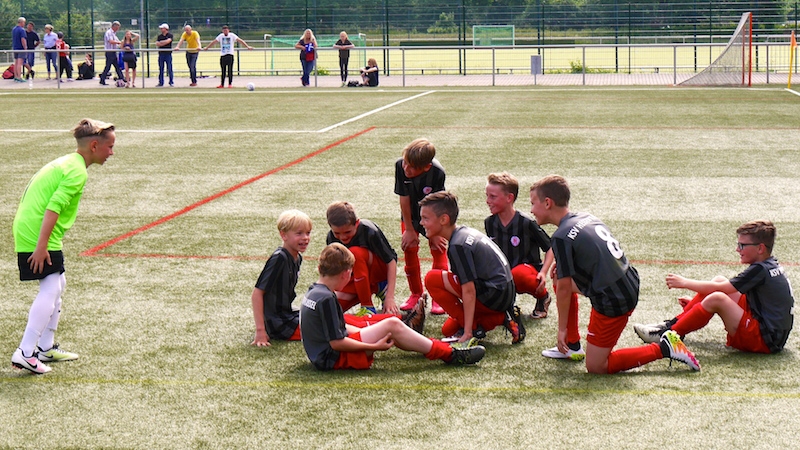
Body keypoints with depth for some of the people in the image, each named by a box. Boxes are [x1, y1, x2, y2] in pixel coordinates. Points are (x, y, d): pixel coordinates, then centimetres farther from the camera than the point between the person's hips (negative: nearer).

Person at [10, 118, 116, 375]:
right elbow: (53, 208, -23)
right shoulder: (77, 172, -14)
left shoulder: (64, 163, 17)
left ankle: (46, 347, 24)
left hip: (26, 231, 10)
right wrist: (41, 246, -25)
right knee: (50, 289, -11)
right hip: (39, 237, -10)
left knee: (58, 285, 18)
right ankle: (26, 353, -15)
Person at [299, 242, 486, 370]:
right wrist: (374, 347, -16)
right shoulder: (326, 299, -21)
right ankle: (450, 354, -9)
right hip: (334, 359, -10)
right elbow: (337, 342, -22)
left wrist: (365, 333, 15)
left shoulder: (313, 292, 10)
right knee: (392, 325, -14)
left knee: (391, 330, 16)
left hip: (322, 356, 10)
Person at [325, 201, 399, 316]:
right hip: (355, 277, 5)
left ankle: (368, 307, -22)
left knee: (355, 252, -34)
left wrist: (390, 297, -28)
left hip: (381, 271, -5)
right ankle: (376, 289, 5)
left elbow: (391, 260, -23)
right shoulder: (331, 238, -13)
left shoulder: (369, 231, -26)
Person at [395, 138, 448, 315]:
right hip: (411, 215, 2)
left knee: (438, 249, -6)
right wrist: (409, 230, -12)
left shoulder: (437, 172, -36)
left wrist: (434, 233, -15)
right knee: (409, 249, 1)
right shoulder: (400, 166, -30)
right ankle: (416, 293, 17)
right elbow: (404, 199, -19)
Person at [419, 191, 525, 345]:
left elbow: (469, 291, -23)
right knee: (448, 329, 15)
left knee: (432, 279, -12)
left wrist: (468, 332, -22)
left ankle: (474, 328, -8)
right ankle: (500, 317, 7)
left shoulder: (458, 245, -19)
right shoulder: (466, 232, 11)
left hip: (494, 296, -10)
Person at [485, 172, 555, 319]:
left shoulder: (526, 223, -15)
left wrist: (543, 272, -17)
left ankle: (543, 296, -8)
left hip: (528, 269, -4)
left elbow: (550, 248, -6)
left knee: (518, 274, -41)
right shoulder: (489, 223, 1)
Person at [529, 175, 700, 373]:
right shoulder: (586, 217, 9)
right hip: (629, 284, 9)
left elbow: (564, 288, -15)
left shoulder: (562, 238, -16)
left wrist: (562, 329, -5)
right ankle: (572, 346, 26)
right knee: (559, 279, 21)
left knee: (596, 367, 4)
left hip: (613, 301, -9)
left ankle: (664, 348, -2)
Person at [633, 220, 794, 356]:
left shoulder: (760, 270, -17)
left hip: (766, 341, -10)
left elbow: (717, 289, -16)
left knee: (716, 299, -26)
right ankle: (673, 323, 5)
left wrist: (684, 283, -7)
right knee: (719, 280, 6)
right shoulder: (770, 265, 11)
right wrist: (699, 301, 18)